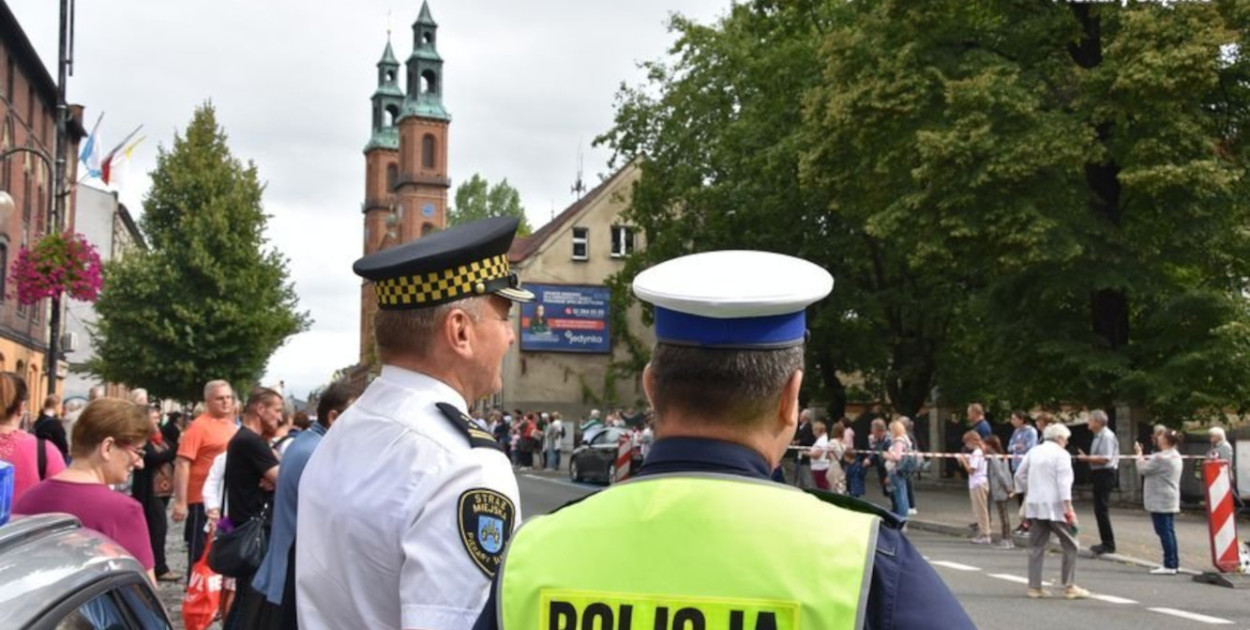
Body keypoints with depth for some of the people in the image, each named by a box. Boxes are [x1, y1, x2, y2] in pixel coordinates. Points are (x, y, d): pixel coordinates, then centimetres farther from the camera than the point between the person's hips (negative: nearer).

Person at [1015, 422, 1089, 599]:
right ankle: (1069, 586, 1)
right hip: (1054, 507, -6)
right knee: (1071, 546, 3)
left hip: (1034, 506, 6)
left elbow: (1019, 475, 14)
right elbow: (1063, 483, -15)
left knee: (1036, 547, 9)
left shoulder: (1033, 452, 12)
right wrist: (1069, 509, -17)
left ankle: (1034, 587, 9)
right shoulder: (1061, 454, -6)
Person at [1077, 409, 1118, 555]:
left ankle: (1108, 544, -1)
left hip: (1104, 474, -10)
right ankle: (1106, 542, 22)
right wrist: (1086, 457, 9)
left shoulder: (1107, 436, -16)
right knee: (1100, 509, 15)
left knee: (1102, 509, -7)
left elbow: (1105, 459, -22)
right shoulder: (1098, 436, 13)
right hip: (1099, 474, 10)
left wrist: (1087, 458, -17)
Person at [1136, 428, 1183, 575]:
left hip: (1160, 502, -10)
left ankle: (1169, 564, -8)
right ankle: (1173, 563, 16)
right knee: (1169, 531, 13)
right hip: (1171, 501, 10)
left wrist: (1139, 455, 4)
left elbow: (1143, 469, -9)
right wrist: (1145, 458, 13)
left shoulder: (1161, 458, -19)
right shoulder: (1176, 456, 14)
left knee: (1164, 532, -8)